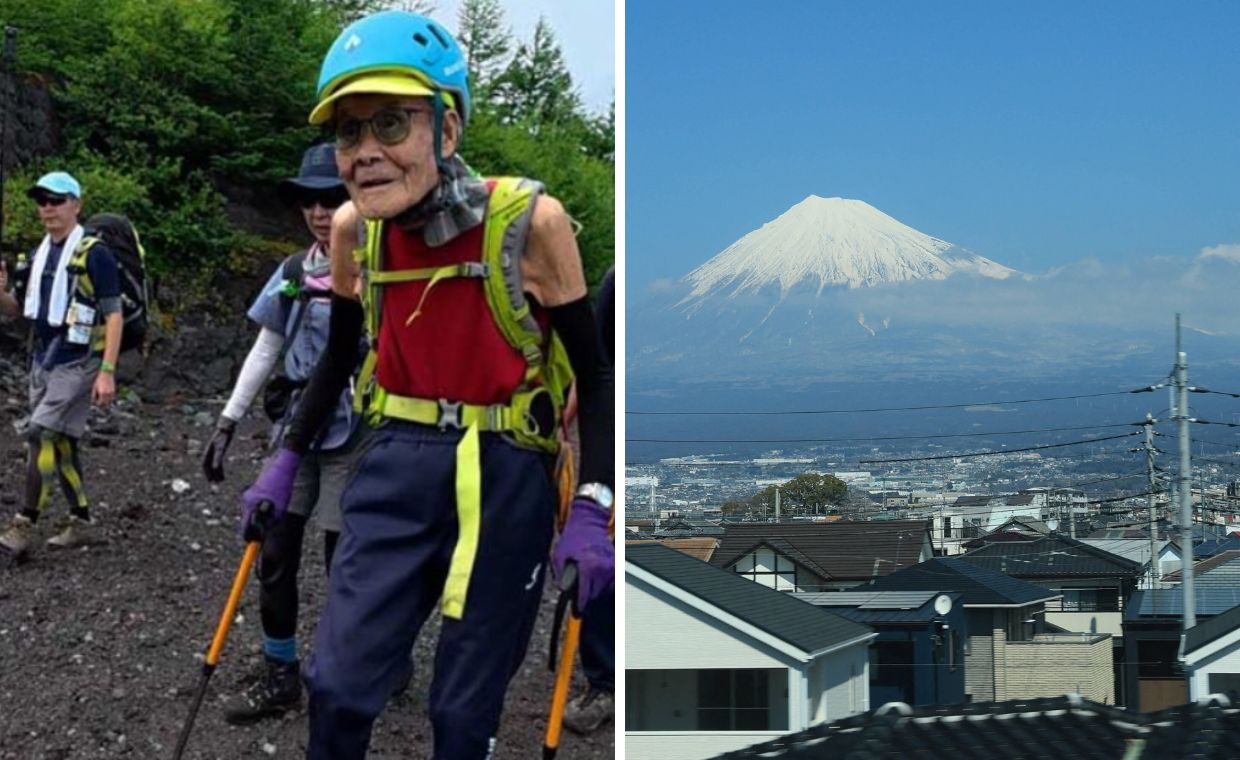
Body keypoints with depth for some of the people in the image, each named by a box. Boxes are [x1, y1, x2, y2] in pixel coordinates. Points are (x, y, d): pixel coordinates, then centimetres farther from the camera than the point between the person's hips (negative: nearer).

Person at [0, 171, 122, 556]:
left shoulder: (95, 255, -11)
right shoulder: (39, 255, 11)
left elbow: (113, 315, -13)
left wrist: (108, 372, -19)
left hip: (78, 364, -8)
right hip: (44, 362, 8)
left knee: (41, 436, -15)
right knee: (61, 443, 11)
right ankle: (81, 522, 22)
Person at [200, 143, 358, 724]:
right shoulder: (292, 273, 6)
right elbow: (264, 351, 11)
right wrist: (227, 423, 8)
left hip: (353, 437, -5)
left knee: (346, 562, 2)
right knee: (275, 556, 7)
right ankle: (280, 677, 21)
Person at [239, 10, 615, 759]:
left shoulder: (529, 221, -16)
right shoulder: (354, 229, -3)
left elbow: (594, 373, -9)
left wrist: (592, 509, -18)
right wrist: (287, 462, 15)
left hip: (505, 479, -3)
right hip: (397, 468, 3)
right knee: (339, 683, -3)